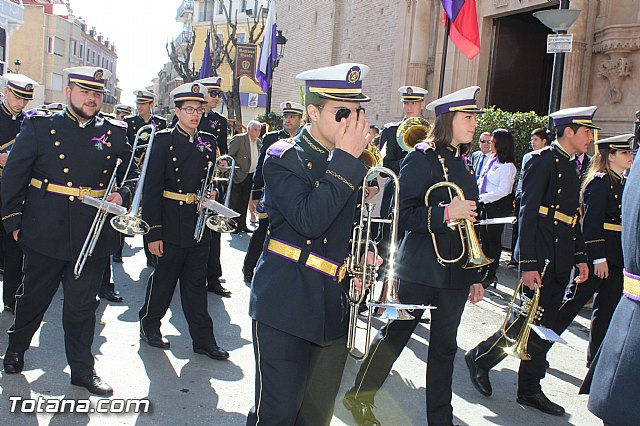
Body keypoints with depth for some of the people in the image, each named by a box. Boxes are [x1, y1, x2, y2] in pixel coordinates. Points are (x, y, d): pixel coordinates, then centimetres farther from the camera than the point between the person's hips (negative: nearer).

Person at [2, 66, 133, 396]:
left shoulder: (116, 134, 5)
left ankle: (82, 369, 22)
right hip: (45, 235, 0)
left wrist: (121, 196, -8)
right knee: (33, 297, 16)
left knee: (83, 306, 9)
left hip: (93, 238, 1)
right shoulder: (39, 126, 0)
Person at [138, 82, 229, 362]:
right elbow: (151, 189, -10)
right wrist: (153, 232, -14)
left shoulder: (208, 142, 9)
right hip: (172, 226, -4)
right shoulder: (163, 140, -6)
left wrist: (211, 194, -4)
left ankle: (203, 339, 16)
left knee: (196, 283, 10)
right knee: (164, 278, 9)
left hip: (200, 225, 4)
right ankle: (149, 326, 30)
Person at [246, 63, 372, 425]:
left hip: (336, 309, 6)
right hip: (288, 305, -6)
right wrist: (345, 159, -22)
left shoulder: (357, 161, 9)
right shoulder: (284, 158, -9)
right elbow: (309, 221, -25)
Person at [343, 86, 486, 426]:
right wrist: (445, 212, -29)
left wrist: (474, 276, 17)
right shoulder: (422, 158, -9)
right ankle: (360, 396, 25)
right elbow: (405, 214, -15)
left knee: (444, 346, 12)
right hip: (420, 268, -7)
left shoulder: (461, 164, 13)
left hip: (455, 270, 7)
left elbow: (467, 221, 17)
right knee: (396, 334, 6)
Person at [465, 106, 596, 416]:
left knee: (545, 327, 11)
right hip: (540, 258, -8)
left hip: (561, 261, 8)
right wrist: (528, 264, -21)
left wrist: (580, 257, 16)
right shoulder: (543, 160, -11)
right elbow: (528, 213, -17)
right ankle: (480, 358, 16)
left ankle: (530, 390, 20)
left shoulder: (570, 166, 16)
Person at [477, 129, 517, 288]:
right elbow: (482, 180, 16)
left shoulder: (507, 166, -16)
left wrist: (481, 197, -19)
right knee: (484, 237, 13)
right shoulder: (491, 159, 9)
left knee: (493, 239, 1)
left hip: (498, 206, -8)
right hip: (486, 204, 8)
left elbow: (502, 191, -20)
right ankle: (483, 271, 25)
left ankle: (490, 275, 11)